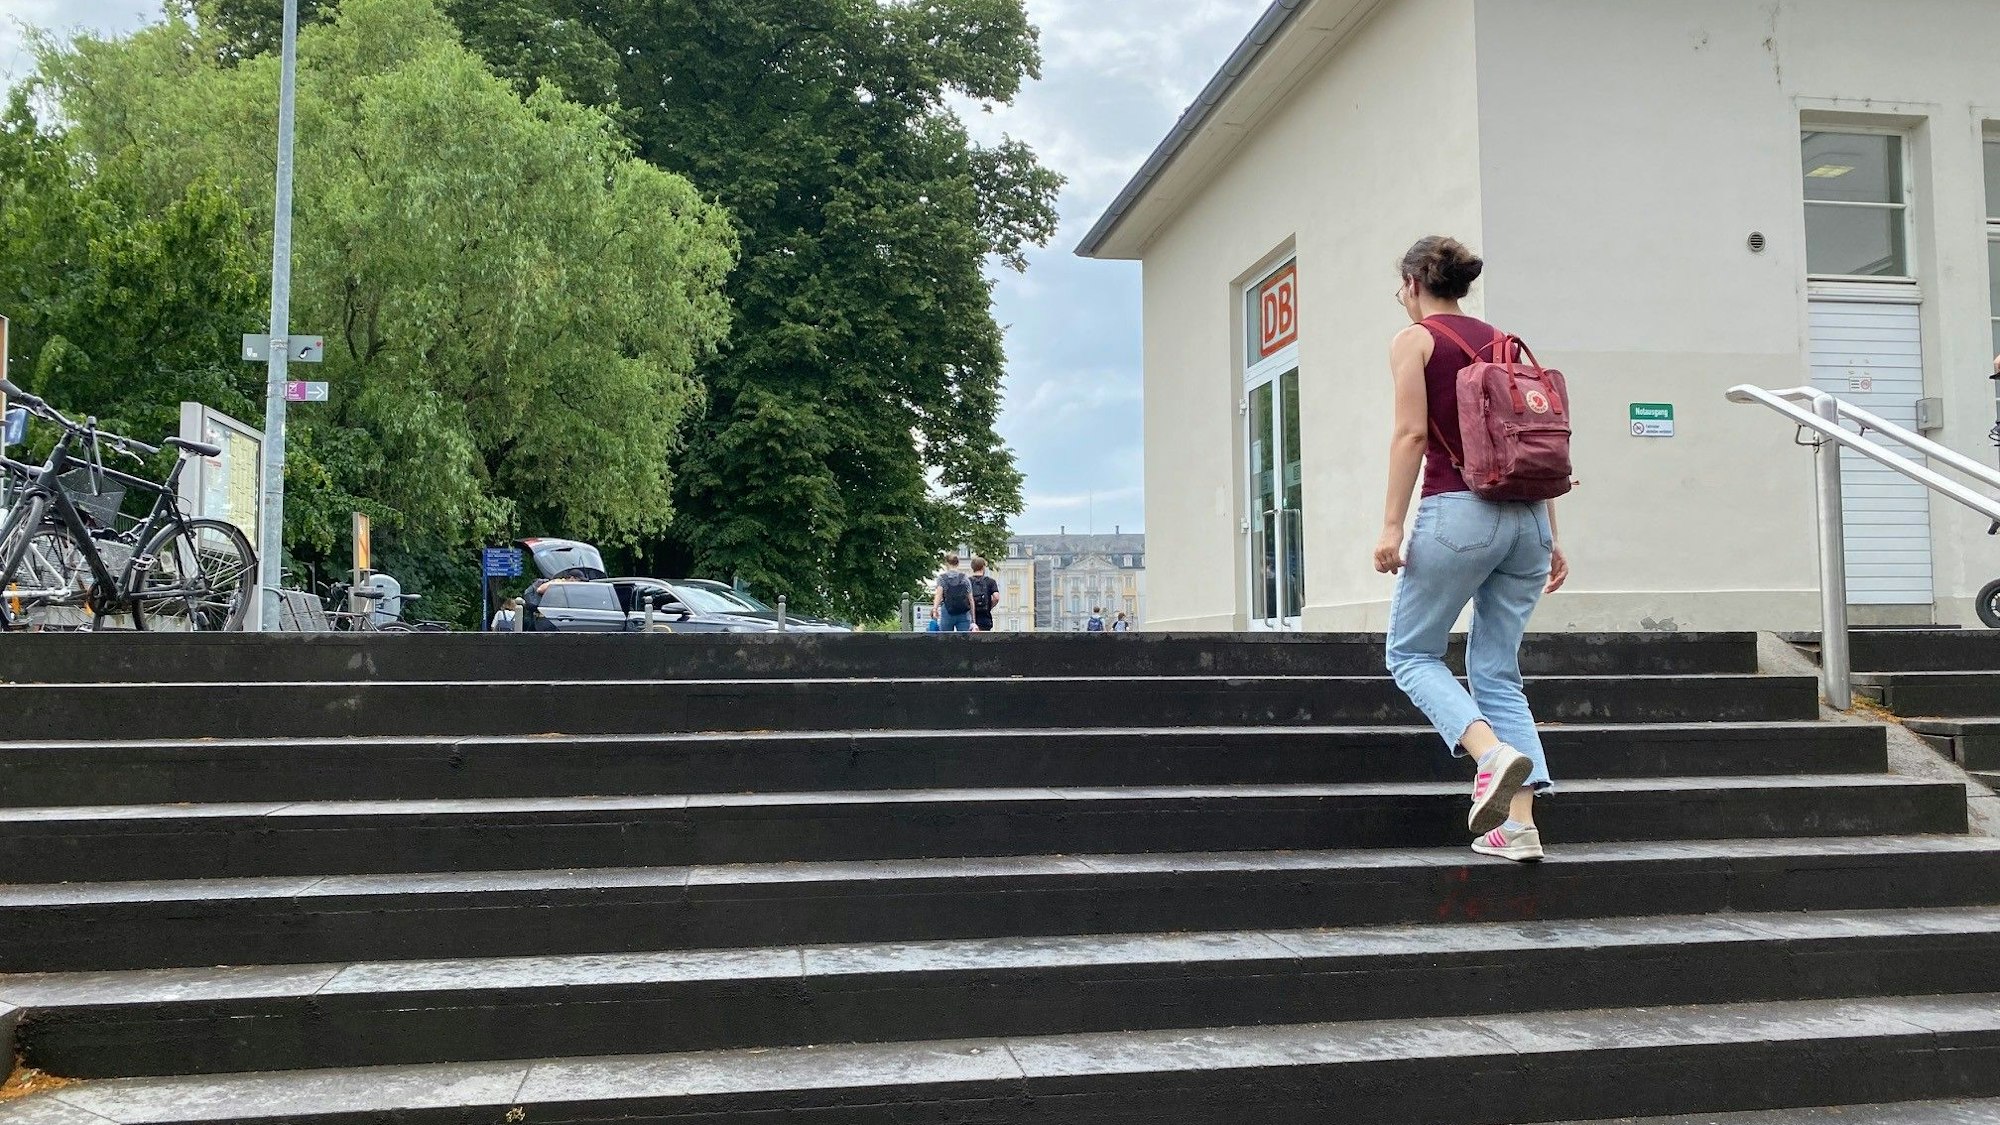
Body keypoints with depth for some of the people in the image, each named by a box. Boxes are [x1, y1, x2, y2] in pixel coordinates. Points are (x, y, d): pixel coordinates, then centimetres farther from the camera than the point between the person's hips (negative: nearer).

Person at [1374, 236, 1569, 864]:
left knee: (1411, 652, 8)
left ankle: (1492, 753, -17)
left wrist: (1392, 525, -11)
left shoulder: (1414, 339, 3)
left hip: (1459, 510, -6)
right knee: (1497, 669, 11)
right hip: (1526, 514, 6)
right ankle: (1520, 824, 2)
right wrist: (1549, 539, 17)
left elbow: (1411, 434, -9)